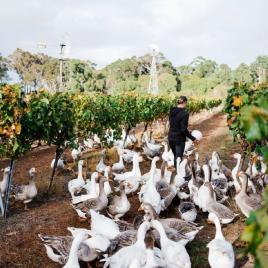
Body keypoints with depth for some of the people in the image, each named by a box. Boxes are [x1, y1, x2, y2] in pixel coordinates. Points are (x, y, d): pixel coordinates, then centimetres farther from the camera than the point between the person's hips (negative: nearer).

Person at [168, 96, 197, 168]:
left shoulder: (172, 111, 2)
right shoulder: (184, 113, -18)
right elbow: (183, 129, -21)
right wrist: (193, 138, -12)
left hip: (171, 137, 7)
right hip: (179, 138, -6)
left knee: (175, 156, 22)